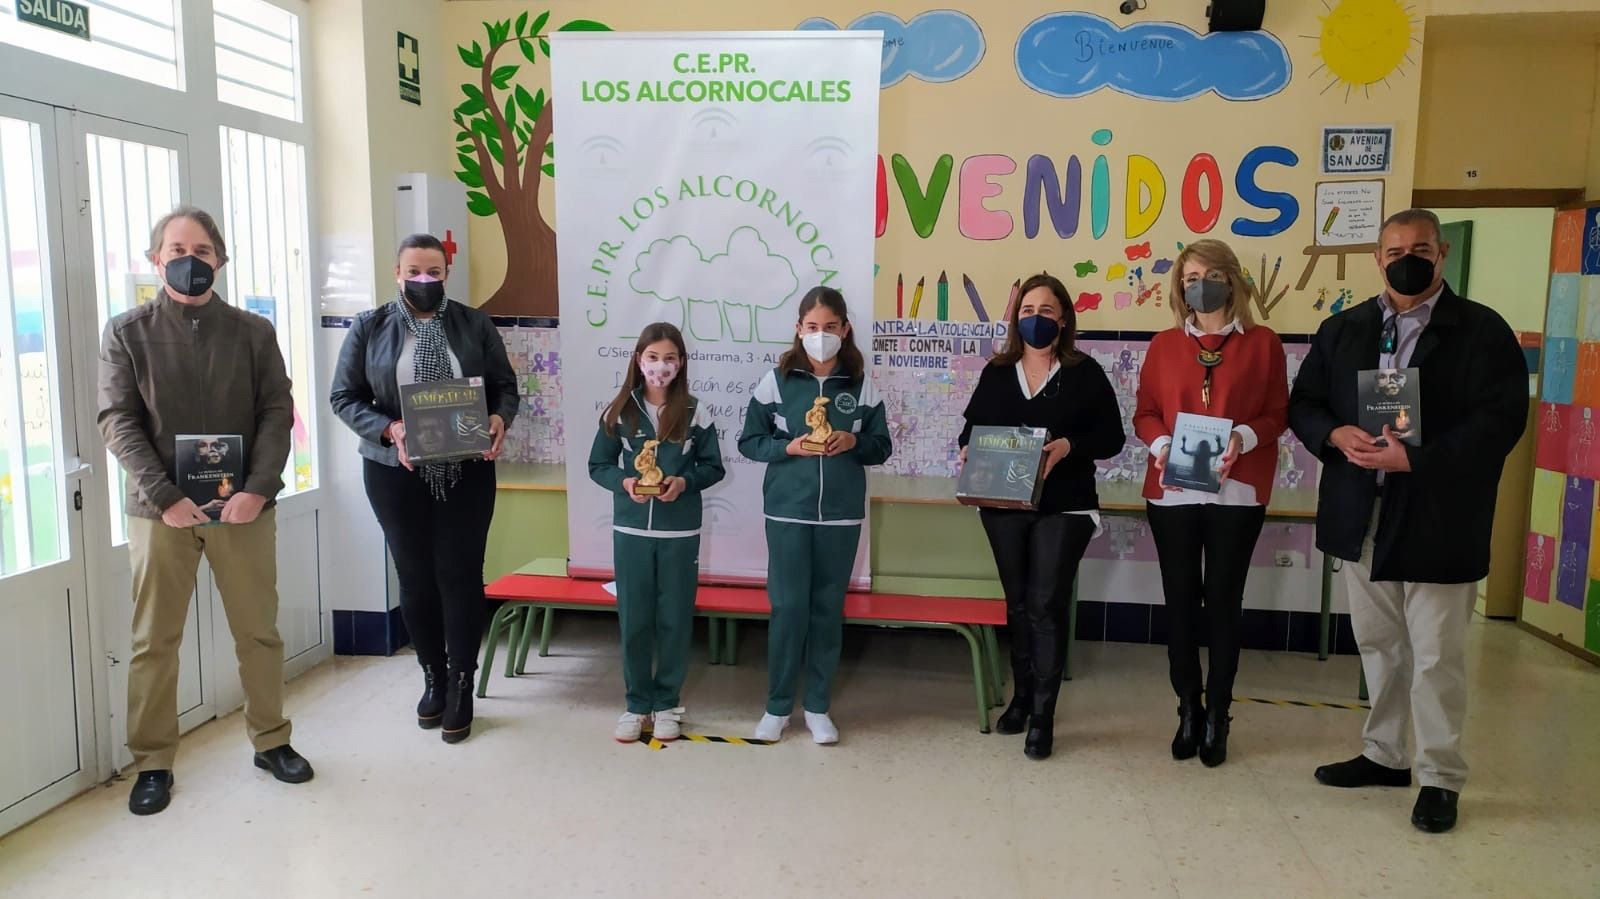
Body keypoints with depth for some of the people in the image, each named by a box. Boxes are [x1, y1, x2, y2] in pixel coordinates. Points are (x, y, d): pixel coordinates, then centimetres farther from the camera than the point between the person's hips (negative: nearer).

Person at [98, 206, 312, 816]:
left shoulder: (253, 332, 5)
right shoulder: (127, 333, 4)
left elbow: (277, 414, 0)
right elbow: (118, 421, -3)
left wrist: (258, 489, -13)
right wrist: (164, 495, -15)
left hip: (244, 508, 1)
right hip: (160, 511, 0)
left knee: (259, 632, 8)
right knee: (154, 642, 6)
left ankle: (271, 741, 24)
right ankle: (153, 763, 20)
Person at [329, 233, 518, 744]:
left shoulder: (475, 325, 3)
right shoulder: (369, 328, 1)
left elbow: (506, 386, 6)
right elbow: (344, 397, 0)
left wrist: (500, 420, -15)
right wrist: (388, 429, -17)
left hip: (466, 473, 0)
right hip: (395, 473, 0)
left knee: (461, 575, 1)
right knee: (415, 577, 9)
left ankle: (461, 687, 14)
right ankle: (433, 678, 27)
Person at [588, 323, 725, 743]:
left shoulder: (695, 413, -2)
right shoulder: (620, 411, 0)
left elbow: (713, 468, 3)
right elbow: (598, 466, 5)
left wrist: (685, 481, -16)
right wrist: (624, 483, -14)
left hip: (680, 532, -1)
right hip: (630, 529, 1)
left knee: (675, 618, 6)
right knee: (633, 619, 7)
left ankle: (667, 703, 22)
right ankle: (637, 703, 22)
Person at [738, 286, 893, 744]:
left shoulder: (862, 385, 2)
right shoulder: (776, 380, -2)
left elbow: (882, 447, 7)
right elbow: (749, 441, 2)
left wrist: (853, 442, -13)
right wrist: (788, 448, -15)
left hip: (841, 516, 2)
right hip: (787, 513, -1)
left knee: (828, 608, 8)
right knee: (787, 607, 0)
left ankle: (818, 707, 21)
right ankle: (778, 706, 16)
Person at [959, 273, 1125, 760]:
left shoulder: (1086, 373, -2)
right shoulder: (996, 373, 7)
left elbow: (1112, 437, -4)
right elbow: (971, 427, 12)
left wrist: (1068, 447, -21)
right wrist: (967, 450, -10)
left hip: (1064, 509, -3)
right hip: (1003, 505, 4)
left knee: (1046, 605, -5)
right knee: (1018, 603, 14)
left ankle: (1043, 714, 4)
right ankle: (1022, 695, 30)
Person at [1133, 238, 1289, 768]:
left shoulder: (1262, 342, 4)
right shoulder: (1164, 345, 10)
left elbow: (1278, 414, 3)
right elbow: (1144, 413, 9)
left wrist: (1243, 439, -16)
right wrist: (1162, 445, -11)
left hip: (1237, 492, -2)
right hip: (1172, 491, 2)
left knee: (1223, 601, 3)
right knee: (1180, 600, 5)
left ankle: (1217, 717, 14)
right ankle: (1188, 710, 19)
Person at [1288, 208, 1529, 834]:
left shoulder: (1482, 331, -4)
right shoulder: (1342, 329, 10)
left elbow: (1499, 422, -12)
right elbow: (1304, 403, 9)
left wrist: (1415, 459, -22)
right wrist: (1336, 435, -12)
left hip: (1438, 521, -4)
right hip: (1362, 518, 5)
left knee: (1436, 656, 2)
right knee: (1377, 644, 16)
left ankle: (1440, 777, 16)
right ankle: (1384, 755, 30)